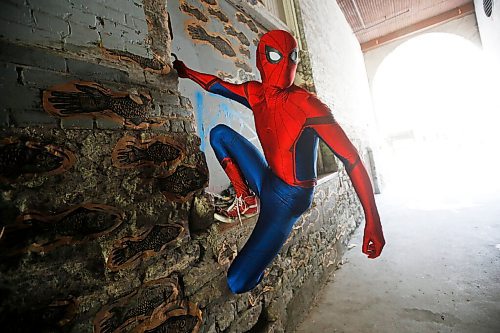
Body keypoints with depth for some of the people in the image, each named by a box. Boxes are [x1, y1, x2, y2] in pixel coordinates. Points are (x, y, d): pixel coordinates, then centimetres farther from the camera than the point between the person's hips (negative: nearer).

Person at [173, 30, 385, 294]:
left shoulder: (307, 105, -22)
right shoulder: (255, 94, -3)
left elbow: (352, 160, -23)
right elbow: (218, 85, 17)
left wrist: (372, 221, -26)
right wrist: (187, 72, 28)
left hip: (290, 198, -6)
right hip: (266, 181, 6)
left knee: (238, 283, -15)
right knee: (219, 133, 7)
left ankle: (255, 265, 23)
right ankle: (246, 199, 6)